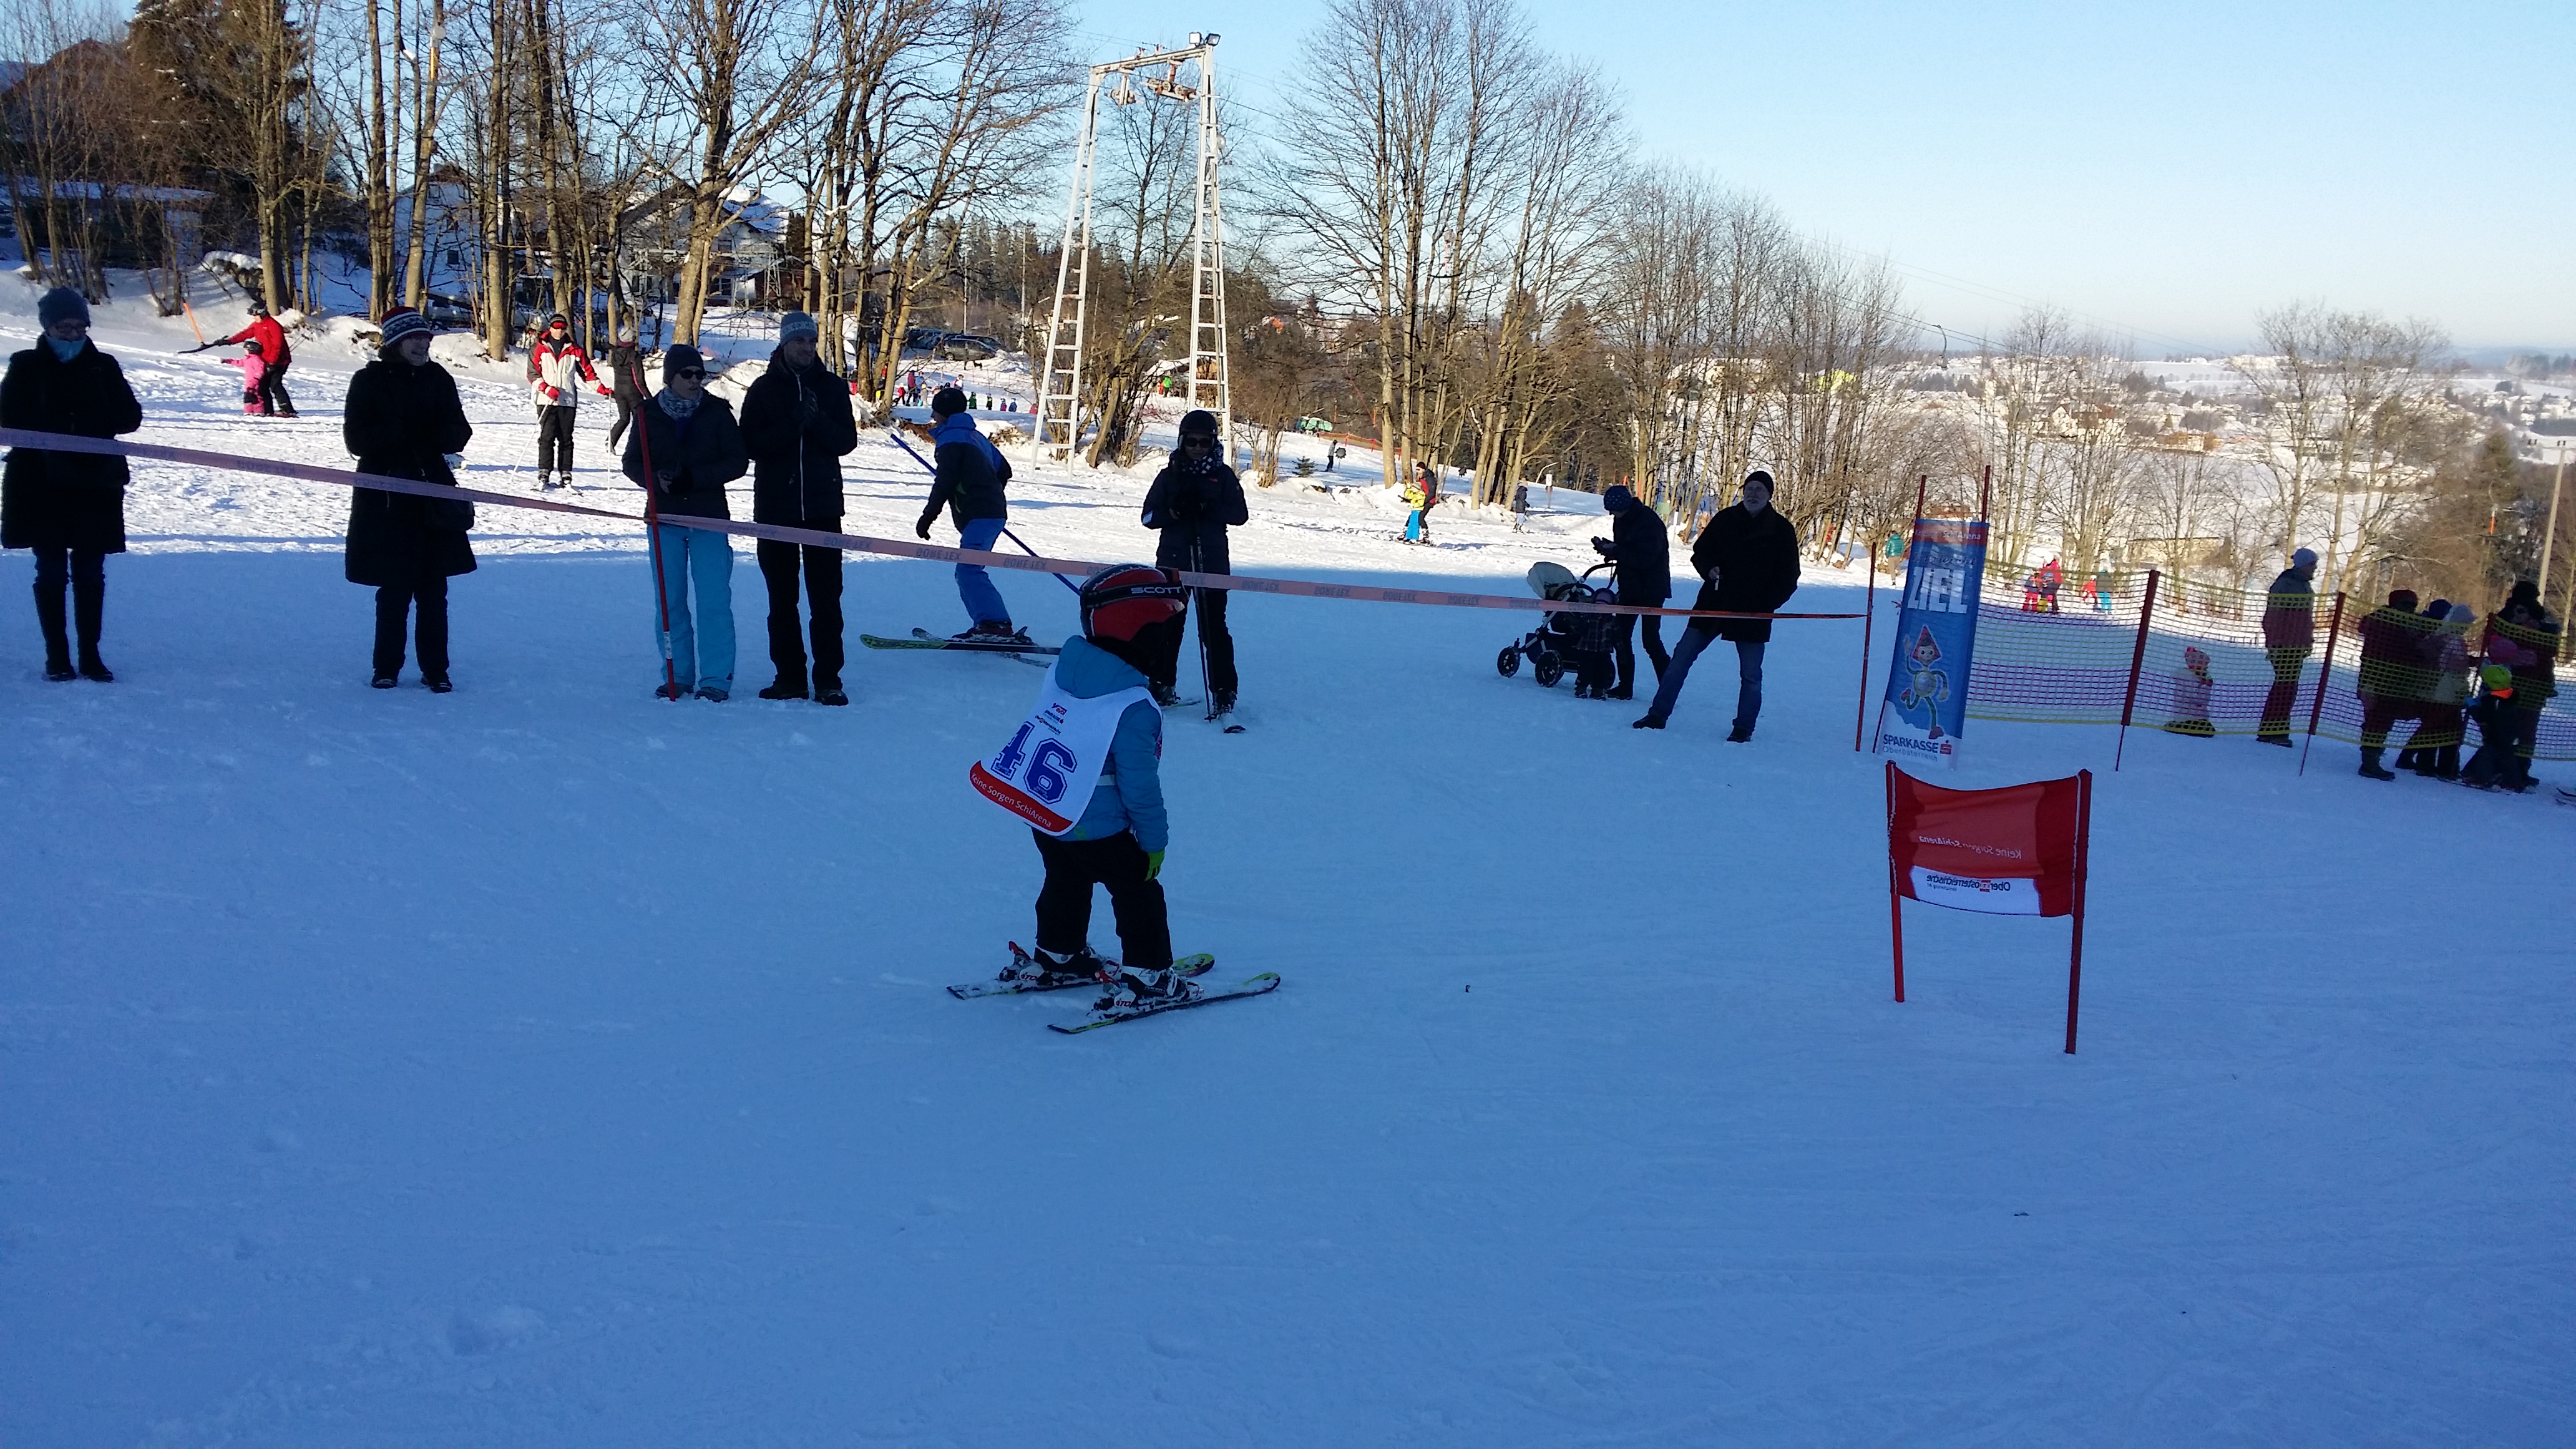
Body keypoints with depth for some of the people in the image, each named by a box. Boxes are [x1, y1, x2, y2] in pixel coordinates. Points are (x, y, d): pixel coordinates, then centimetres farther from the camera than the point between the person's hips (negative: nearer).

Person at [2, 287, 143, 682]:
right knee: (51, 572, 2)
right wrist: (52, 433, -20)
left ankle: (90, 655, 10)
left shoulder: (104, 367, 8)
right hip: (41, 486, -1)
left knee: (90, 574, 3)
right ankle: (56, 655, 9)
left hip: (97, 486, 1)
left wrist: (90, 425, -18)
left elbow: (131, 416, 0)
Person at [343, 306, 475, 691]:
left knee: (433, 589, 4)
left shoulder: (438, 379, 7)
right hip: (385, 497, -2)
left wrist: (447, 438, -15)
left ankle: (435, 669, 11)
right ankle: (387, 667, 16)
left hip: (434, 494, 2)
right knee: (394, 589, 3)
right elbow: (356, 439, -7)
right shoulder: (369, 382, -2)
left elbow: (459, 430, 10)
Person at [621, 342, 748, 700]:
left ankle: (715, 679, 1)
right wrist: (656, 480, -13)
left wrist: (694, 478, -15)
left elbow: (738, 462, -3)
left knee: (714, 601, -5)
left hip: (709, 517, -2)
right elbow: (632, 462, 9)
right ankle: (676, 675, 16)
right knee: (669, 602, 5)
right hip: (665, 517, 2)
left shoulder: (717, 412, -1)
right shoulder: (649, 413, 3)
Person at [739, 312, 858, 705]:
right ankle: (789, 677, 13)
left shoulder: (832, 387, 8)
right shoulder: (764, 389, 4)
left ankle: (828, 679, 0)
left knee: (826, 597, -3)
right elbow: (752, 444, -5)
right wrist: (794, 423, -18)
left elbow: (847, 441, 0)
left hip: (822, 506, 0)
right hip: (775, 507, 0)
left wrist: (817, 421, -17)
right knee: (782, 598, 6)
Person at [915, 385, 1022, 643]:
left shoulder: (950, 438, -5)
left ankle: (997, 626, -29)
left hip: (978, 516, -10)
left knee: (969, 570, -18)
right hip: (994, 512, 10)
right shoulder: (975, 436, 23)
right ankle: (988, 626, 9)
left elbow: (944, 482, -13)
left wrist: (928, 516, -9)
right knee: (968, 571, 14)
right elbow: (1004, 471, 28)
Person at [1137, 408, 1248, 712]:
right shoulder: (1170, 474, 8)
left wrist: (1210, 508, -16)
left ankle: (1224, 691, 1)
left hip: (1212, 561, -1)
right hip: (1173, 559, 2)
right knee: (1165, 623, 2)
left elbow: (1239, 514, 0)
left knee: (1213, 626, -4)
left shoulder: (1223, 475, 6)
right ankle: (1159, 682, 14)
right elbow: (1149, 516, 5)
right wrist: (1174, 511, -14)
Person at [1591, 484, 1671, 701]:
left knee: (1651, 638, -10)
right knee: (1620, 635, 5)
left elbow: (1645, 559, -27)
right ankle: (1625, 687, 12)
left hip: (1652, 588, -8)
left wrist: (1614, 551, -23)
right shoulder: (1622, 519, 5)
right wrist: (1608, 549, -6)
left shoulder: (1649, 522, -21)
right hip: (1630, 586, 8)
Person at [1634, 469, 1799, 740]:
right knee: (1681, 658, 0)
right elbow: (1700, 552, 13)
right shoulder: (1725, 519, 3)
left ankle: (1743, 728, 18)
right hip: (1714, 604, 2)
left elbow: (1788, 578, 1)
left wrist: (1767, 604, -12)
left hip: (1752, 614, -2)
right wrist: (1709, 569, -9)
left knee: (1750, 675, 4)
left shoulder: (1782, 531, -2)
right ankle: (1658, 715, 6)